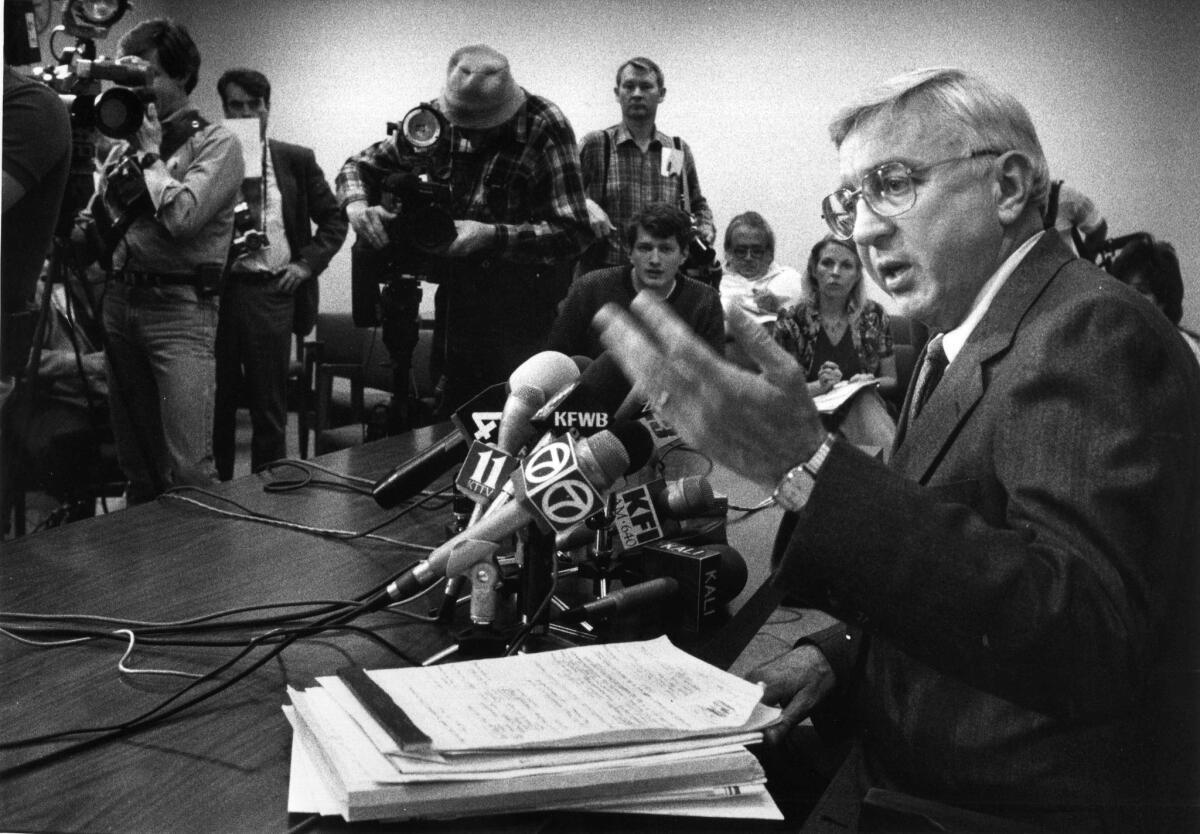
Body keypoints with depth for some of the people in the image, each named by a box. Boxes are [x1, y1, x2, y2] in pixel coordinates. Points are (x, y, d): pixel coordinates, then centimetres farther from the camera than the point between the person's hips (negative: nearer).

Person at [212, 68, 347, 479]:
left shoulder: (297, 161, 8)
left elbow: (334, 218, 11)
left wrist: (307, 262, 0)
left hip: (271, 291, 0)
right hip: (216, 289, 0)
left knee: (269, 406, 4)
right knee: (216, 403, 7)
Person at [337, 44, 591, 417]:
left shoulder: (544, 126, -15)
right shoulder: (438, 118, -1)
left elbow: (573, 231, -20)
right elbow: (359, 166, 9)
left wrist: (492, 235, -31)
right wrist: (357, 205, -14)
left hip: (523, 300, -4)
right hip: (456, 294, 5)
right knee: (453, 413, 11)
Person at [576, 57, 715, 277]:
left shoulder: (680, 150, 12)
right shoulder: (595, 145, 3)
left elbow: (698, 204, 25)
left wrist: (705, 228, 6)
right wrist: (585, 206, -18)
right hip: (605, 272, -2)